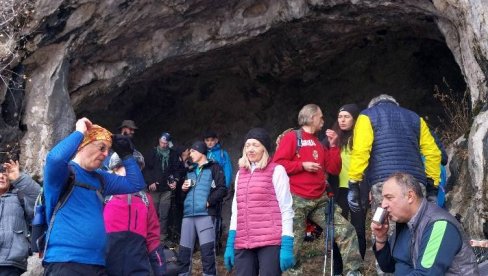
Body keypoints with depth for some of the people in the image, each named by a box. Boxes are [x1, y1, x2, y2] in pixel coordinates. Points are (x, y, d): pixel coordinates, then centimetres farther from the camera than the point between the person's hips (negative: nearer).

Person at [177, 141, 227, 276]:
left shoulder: (214, 168, 5)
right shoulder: (190, 171, 25)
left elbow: (222, 189, -5)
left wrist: (209, 202, -12)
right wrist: (183, 189, 12)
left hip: (205, 214, -6)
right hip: (188, 215, 6)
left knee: (207, 251, -9)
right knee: (184, 251, 6)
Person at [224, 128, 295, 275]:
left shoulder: (276, 171, 1)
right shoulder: (241, 173, 18)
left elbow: (286, 209, -3)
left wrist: (287, 246, -11)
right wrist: (230, 244, 12)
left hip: (270, 242, -5)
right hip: (243, 245, 5)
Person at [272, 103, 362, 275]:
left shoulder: (319, 143, 21)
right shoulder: (292, 137, 1)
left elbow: (333, 169, 16)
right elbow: (277, 164, -9)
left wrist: (333, 145, 9)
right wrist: (302, 165, -13)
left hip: (320, 201, 6)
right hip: (297, 200, -6)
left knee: (347, 231, -4)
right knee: (294, 244, -4)